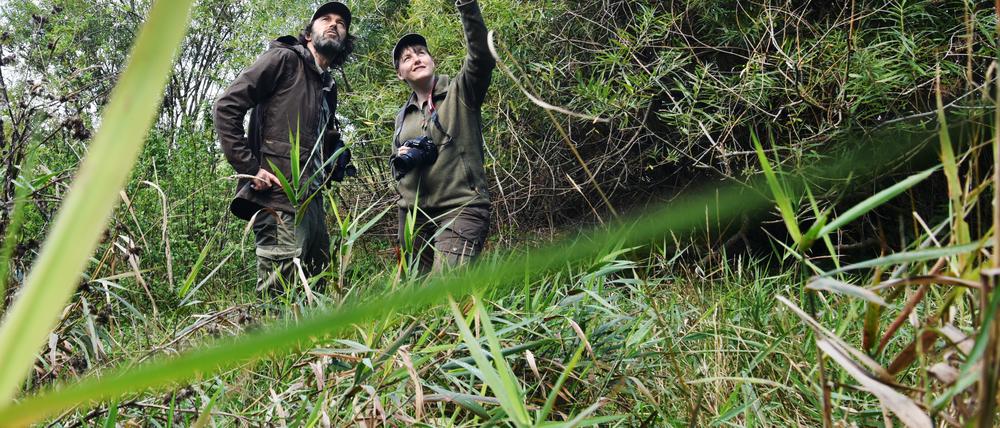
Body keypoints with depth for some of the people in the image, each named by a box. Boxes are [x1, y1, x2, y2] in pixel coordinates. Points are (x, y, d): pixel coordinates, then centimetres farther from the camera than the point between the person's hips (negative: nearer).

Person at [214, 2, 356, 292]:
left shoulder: (328, 88, 24)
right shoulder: (284, 59, 1)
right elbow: (227, 106, -9)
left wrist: (333, 168, 15)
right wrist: (249, 167, -15)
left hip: (312, 199, 9)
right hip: (278, 196, -9)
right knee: (278, 294, -12)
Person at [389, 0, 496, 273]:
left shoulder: (460, 92, 2)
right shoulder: (403, 117, 19)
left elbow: (482, 58, -17)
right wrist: (400, 160, 3)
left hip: (460, 209, -6)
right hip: (412, 213, 7)